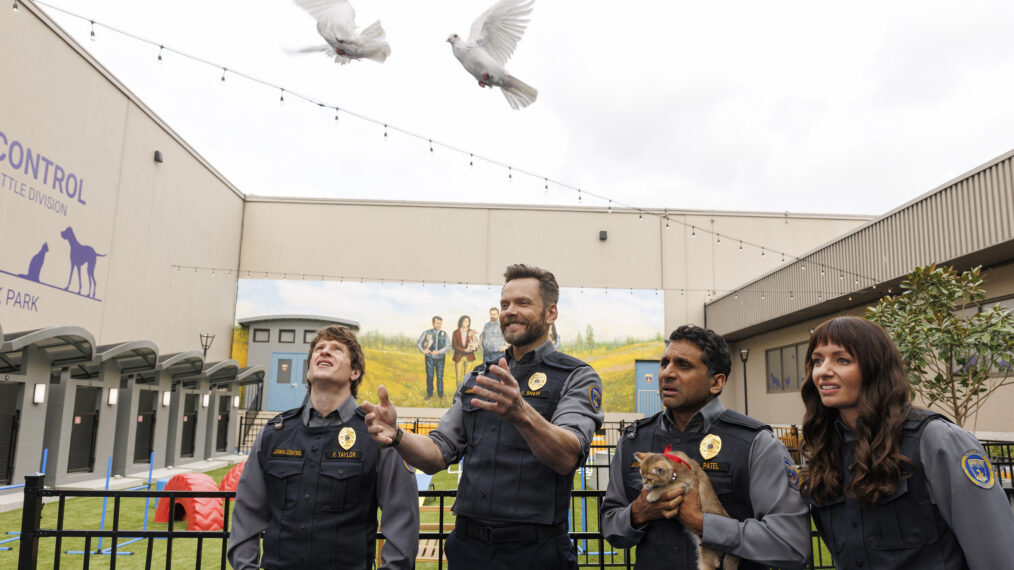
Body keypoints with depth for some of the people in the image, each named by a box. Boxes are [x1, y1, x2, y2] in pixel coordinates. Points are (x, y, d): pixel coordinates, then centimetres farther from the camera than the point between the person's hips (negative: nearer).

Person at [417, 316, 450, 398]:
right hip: (430, 358, 0)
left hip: (440, 358, 1)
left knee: (440, 376, 3)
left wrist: (438, 351, -20)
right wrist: (422, 350, -12)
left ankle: (440, 394, 14)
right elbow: (418, 342, 5)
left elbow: (448, 346, -6)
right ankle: (429, 393, 16)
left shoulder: (444, 334, -1)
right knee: (429, 376, 3)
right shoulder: (427, 332, -2)